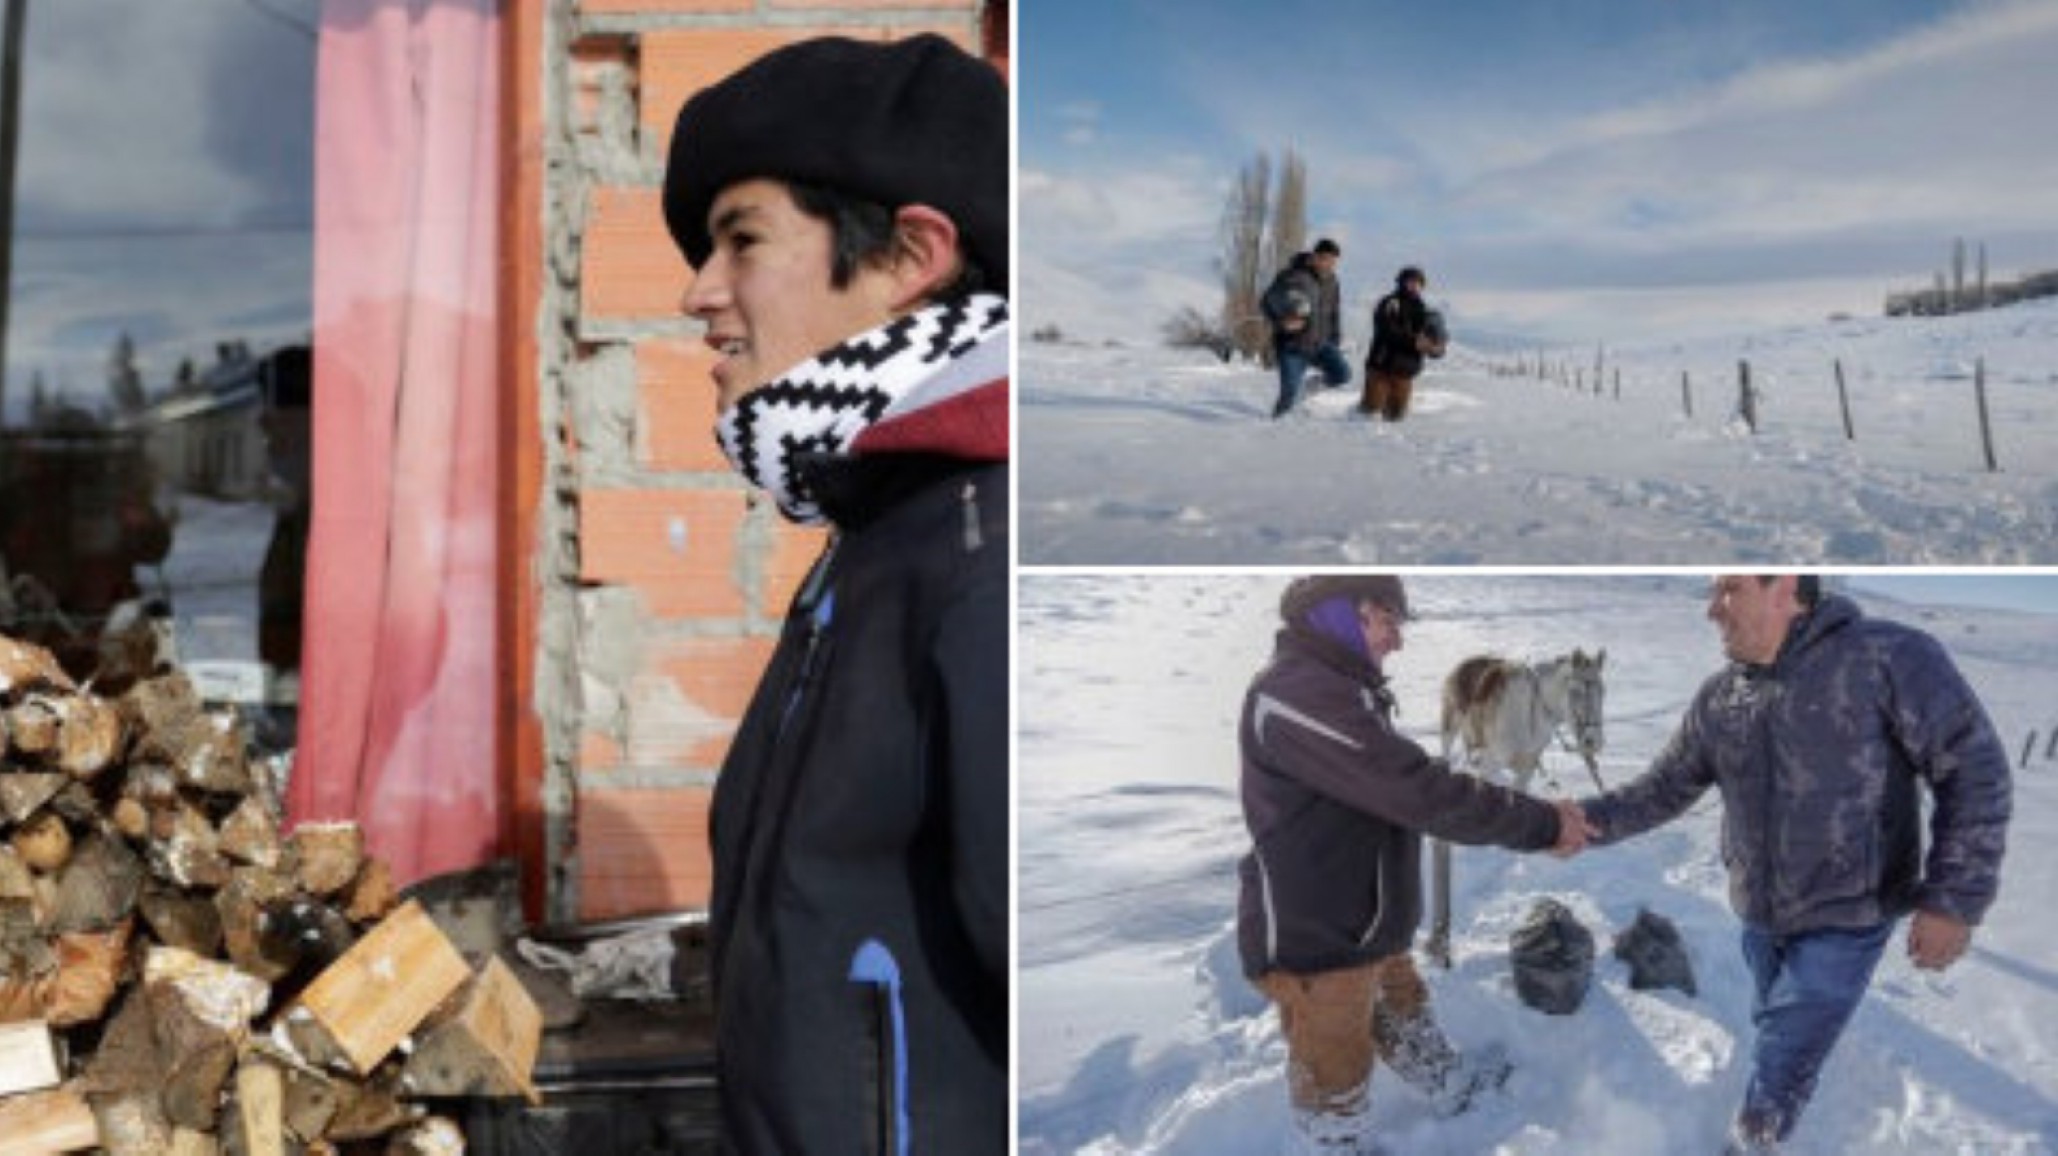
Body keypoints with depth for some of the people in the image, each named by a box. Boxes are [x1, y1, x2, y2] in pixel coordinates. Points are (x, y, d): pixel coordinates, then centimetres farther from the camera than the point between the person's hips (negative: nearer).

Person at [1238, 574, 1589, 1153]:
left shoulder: (1335, 688, 9)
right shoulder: (1298, 693, -28)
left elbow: (1401, 789, 12)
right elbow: (1422, 792, -30)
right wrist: (1541, 823, -20)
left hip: (1365, 932, 11)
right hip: (1316, 945, -11)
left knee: (1403, 1016, 33)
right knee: (1335, 1087, 7)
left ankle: (1452, 1087, 58)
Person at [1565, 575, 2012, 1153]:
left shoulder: (1888, 655, -18)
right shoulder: (1717, 699, 0)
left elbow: (1973, 767, -16)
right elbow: (1663, 788, 6)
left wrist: (1954, 900, -19)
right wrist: (1594, 820, -13)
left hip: (1848, 917, -5)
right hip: (1759, 916, 5)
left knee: (1780, 1062, -3)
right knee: (1777, 1033, 21)